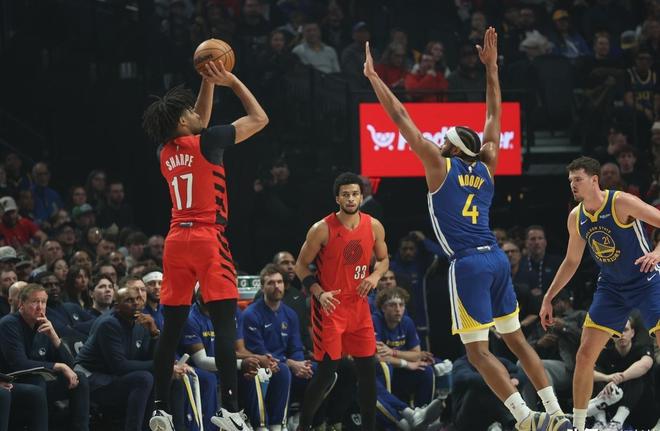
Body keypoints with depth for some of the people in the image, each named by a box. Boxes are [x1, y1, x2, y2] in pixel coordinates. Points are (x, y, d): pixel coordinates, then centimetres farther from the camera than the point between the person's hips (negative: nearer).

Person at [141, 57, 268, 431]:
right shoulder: (206, 142, -6)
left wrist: (209, 84, 29)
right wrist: (233, 82, 12)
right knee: (225, 323, -9)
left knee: (172, 327, 8)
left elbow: (198, 128, 33)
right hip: (208, 238, -7)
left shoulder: (165, 152, 12)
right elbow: (260, 119, 3)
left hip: (176, 240, 7)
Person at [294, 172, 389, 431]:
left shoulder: (374, 227, 0)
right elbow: (301, 266, -5)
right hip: (330, 306, -5)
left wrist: (375, 275, -6)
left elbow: (383, 259, 16)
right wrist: (319, 293, -18)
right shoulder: (322, 229, -12)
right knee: (326, 372, -7)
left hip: (359, 305, 5)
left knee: (368, 370, 4)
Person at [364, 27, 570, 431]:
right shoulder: (486, 166, 12)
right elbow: (494, 116, 24)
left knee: (478, 349, -7)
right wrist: (491, 66, 28)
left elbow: (402, 118, -1)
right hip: (497, 259, 7)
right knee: (517, 339, 13)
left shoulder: (441, 166, -2)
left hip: (468, 264, -6)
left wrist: (374, 77, 3)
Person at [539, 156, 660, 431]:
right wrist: (548, 298, 14)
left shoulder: (621, 202, -18)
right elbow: (571, 262, 15)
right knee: (585, 355, -2)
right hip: (611, 288, 5)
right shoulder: (576, 217, 1)